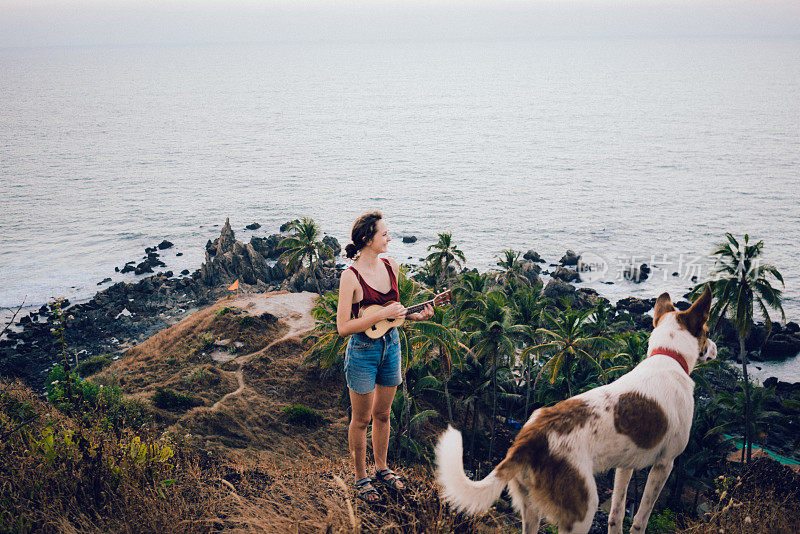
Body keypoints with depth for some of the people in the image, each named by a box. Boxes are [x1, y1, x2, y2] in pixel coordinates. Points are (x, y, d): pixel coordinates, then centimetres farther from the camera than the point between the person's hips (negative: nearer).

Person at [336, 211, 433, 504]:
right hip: (363, 351, -6)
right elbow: (343, 327, -21)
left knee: (382, 414, 20)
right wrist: (382, 315, -25)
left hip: (391, 345, 6)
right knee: (361, 419, 9)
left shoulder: (390, 266, 0)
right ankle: (361, 477, 26)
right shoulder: (351, 277, -20)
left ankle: (381, 468, 38)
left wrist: (415, 315, -4)